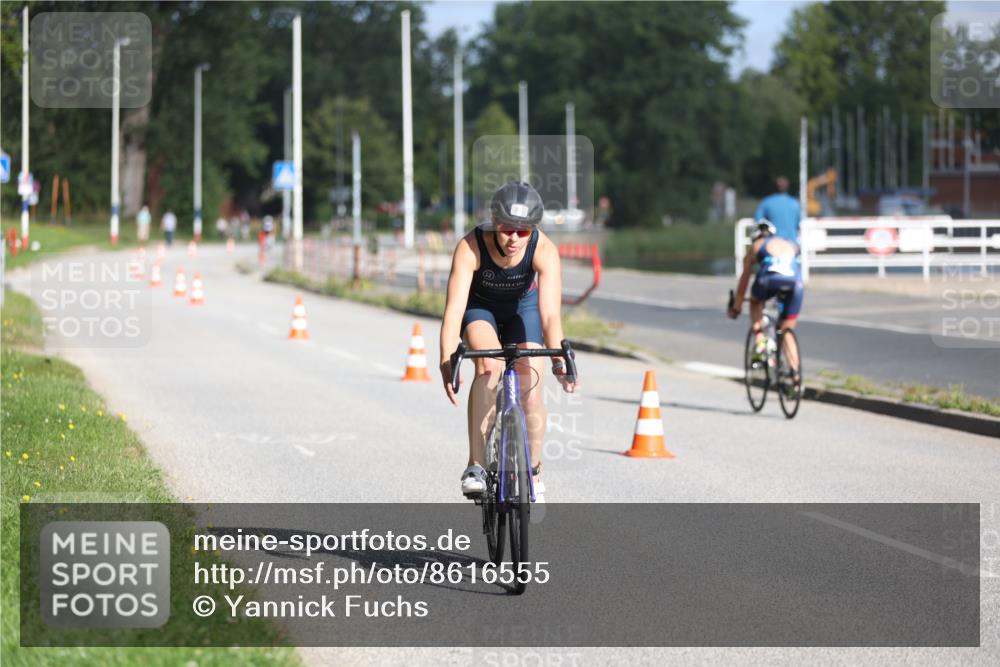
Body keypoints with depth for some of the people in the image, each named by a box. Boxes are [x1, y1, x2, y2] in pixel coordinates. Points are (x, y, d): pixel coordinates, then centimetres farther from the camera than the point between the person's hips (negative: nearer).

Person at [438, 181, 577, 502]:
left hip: (523, 307, 1)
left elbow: (550, 313, -40)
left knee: (530, 388, -9)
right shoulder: (470, 248, -36)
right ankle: (476, 465, -26)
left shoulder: (544, 250, -33)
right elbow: (454, 308, -43)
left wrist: (559, 360, -55)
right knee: (489, 366, -29)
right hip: (480, 306, -1)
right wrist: (447, 362, -55)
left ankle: (533, 474, 14)